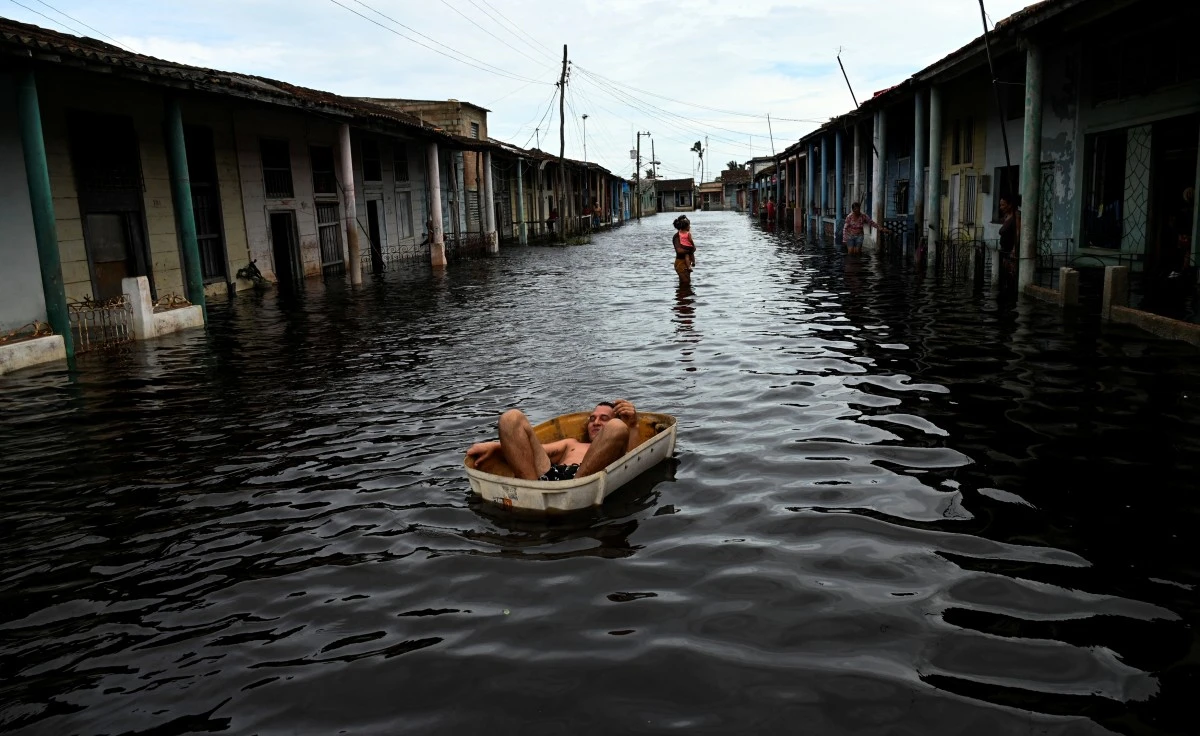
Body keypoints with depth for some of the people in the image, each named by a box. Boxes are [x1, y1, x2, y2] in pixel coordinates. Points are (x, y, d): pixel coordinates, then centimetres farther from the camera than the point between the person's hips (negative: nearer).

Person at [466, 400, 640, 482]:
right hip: (548, 476, 3)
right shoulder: (571, 443, 43)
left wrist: (632, 426, -9)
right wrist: (494, 446, 10)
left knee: (618, 427, -21)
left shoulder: (617, 448, 33)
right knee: (512, 417, -5)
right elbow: (537, 449, 26)